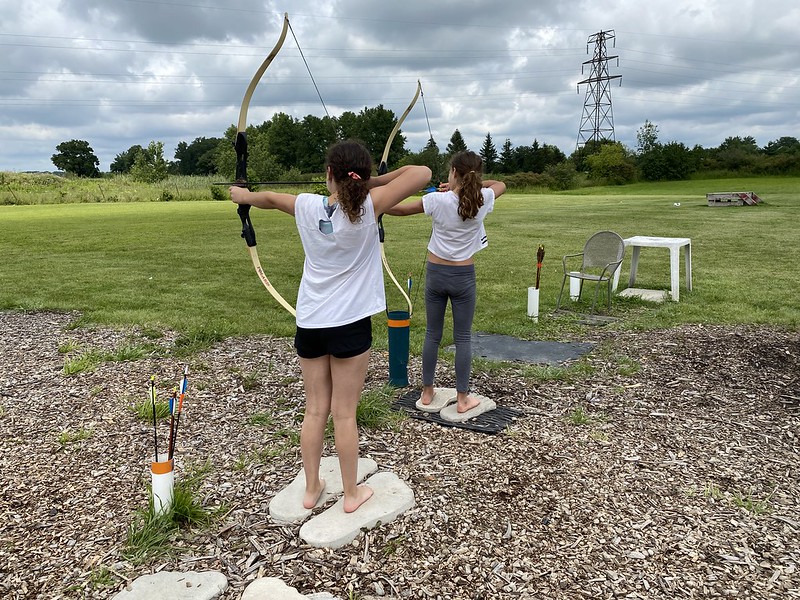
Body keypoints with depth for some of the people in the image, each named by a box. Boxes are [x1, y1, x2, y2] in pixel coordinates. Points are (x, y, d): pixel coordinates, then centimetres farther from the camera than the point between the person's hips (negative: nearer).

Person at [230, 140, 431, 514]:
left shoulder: (307, 206, -3)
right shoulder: (367, 207, -14)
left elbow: (270, 198, 18)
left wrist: (244, 195, 39)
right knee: (344, 413, 6)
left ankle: (311, 489, 27)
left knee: (315, 410, 13)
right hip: (349, 325, -3)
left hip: (309, 324, 4)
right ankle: (352, 494, 22)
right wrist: (374, 183, -2)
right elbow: (422, 173, -12)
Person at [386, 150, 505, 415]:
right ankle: (462, 399, 14)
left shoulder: (437, 200, -14)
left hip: (436, 273, 0)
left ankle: (427, 392, 25)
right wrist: (469, 185, 5)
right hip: (463, 276, 0)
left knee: (432, 335, 12)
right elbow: (500, 184, 13)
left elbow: (399, 209, -9)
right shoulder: (482, 200, -8)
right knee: (463, 338, 7)